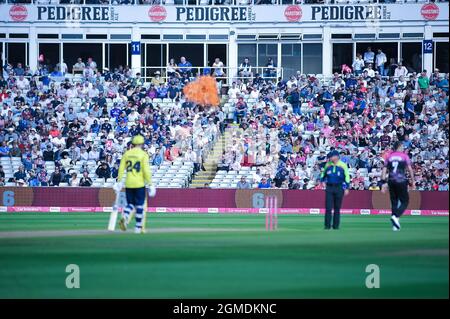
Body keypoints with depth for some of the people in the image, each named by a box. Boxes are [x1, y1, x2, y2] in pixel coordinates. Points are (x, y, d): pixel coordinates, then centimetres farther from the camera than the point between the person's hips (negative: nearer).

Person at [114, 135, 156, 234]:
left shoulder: (127, 153, 6)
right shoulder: (143, 154, -6)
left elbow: (121, 168, 3)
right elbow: (146, 170, -11)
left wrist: (119, 182, 7)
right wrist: (149, 184, -6)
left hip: (128, 184, 3)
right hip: (140, 184, -3)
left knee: (130, 204, 12)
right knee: (140, 205, 5)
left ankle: (124, 217, -17)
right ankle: (139, 227, 7)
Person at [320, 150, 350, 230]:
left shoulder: (343, 165, -2)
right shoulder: (328, 164, 8)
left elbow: (347, 177, -1)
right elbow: (323, 173, 22)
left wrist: (347, 188, -6)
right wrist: (322, 181, 6)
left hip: (339, 188, -2)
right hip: (329, 188, 2)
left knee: (337, 208, 3)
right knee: (328, 207, -4)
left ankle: (336, 225, 10)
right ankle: (327, 225, -2)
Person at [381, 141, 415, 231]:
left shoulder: (389, 156, 11)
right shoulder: (404, 156, 2)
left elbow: (384, 170, 6)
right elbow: (410, 169, -3)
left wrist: (384, 182, 6)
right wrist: (412, 181, 3)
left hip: (391, 182, 4)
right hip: (401, 181, -4)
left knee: (394, 202, 10)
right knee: (405, 201, 4)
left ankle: (395, 225, 8)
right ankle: (396, 216, -21)